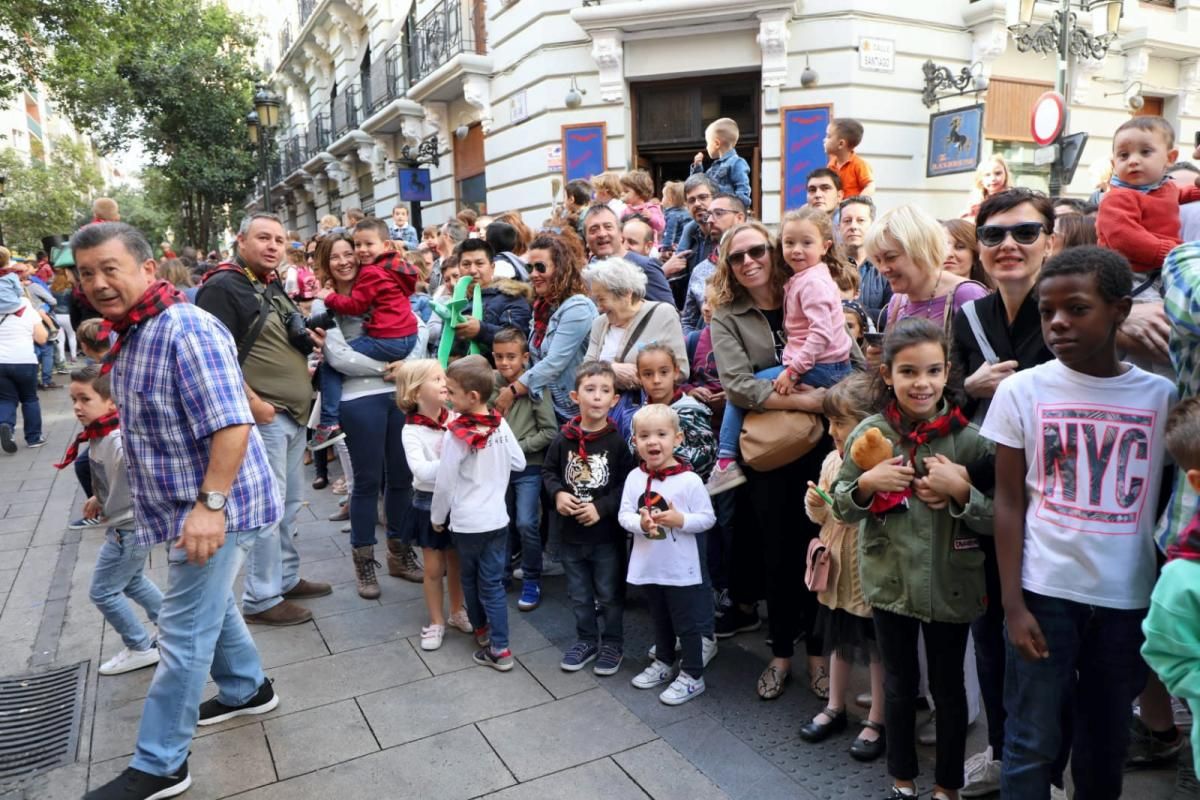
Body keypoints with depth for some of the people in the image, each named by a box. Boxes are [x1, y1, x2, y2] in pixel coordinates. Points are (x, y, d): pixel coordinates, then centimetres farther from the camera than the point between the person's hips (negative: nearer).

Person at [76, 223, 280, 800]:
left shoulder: (187, 331, -22)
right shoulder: (131, 335, 10)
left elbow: (232, 425, -28)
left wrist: (209, 505, -31)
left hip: (214, 509, -10)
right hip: (185, 506, 10)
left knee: (183, 634, 0)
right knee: (209, 605, 24)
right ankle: (247, 689, 45)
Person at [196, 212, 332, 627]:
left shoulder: (275, 285, 16)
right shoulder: (222, 287, -11)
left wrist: (310, 336, 9)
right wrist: (252, 401, -21)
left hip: (293, 413, 9)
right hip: (262, 415, -9)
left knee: (290, 504, 16)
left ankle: (286, 579, 29)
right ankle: (261, 599, 6)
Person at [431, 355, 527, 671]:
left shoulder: (457, 434, -18)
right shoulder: (501, 425, -4)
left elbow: (444, 483, -12)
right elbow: (519, 463, 8)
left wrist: (437, 517, 2)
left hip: (466, 522, -4)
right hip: (497, 518, 4)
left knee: (470, 579, 19)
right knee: (492, 583, 8)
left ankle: (482, 630, 37)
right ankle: (498, 647, 9)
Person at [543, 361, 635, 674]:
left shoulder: (617, 441, -13)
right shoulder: (563, 440, -5)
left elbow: (628, 484, -12)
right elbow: (548, 471, 8)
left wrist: (601, 507, -19)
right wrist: (557, 494, -10)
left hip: (607, 534, -3)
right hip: (571, 532, 3)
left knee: (608, 595, 12)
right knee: (579, 595, 18)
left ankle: (612, 643, 32)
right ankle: (586, 640, 37)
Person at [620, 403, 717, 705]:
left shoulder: (690, 480, -16)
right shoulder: (634, 477, -4)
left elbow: (707, 518, -11)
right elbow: (623, 515, -3)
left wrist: (680, 520, -26)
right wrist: (640, 523, -22)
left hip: (681, 568, -4)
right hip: (648, 565, 5)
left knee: (687, 623, 8)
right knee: (660, 619, 24)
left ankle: (692, 676, 24)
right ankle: (663, 663, 43)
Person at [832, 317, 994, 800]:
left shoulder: (969, 439, -12)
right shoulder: (869, 433, -8)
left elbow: (996, 519, -9)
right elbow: (843, 509, 0)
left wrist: (959, 490, -24)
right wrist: (867, 483, -18)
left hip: (950, 586, -1)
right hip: (889, 582, 2)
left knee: (948, 687, 17)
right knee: (899, 684, 19)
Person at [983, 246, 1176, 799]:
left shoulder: (1163, 394, -1)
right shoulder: (1022, 390, -5)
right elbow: (1009, 503, -3)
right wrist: (1013, 604, -7)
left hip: (1128, 598, 2)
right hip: (1045, 592, -2)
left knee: (1108, 743, 17)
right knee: (1033, 742, 5)